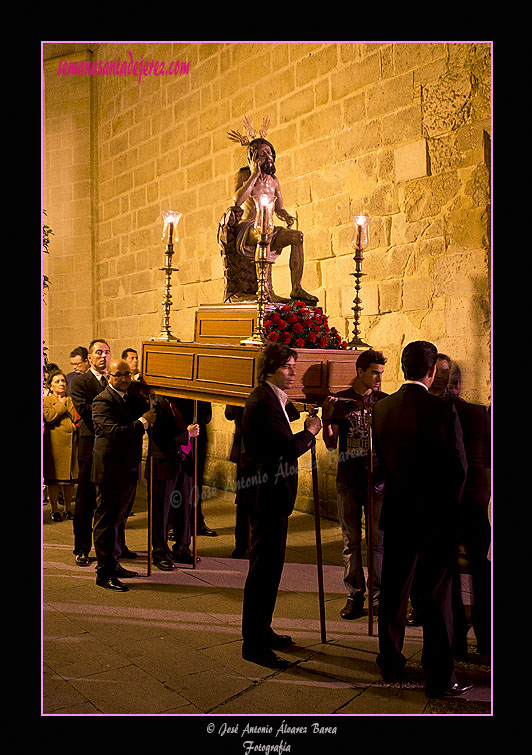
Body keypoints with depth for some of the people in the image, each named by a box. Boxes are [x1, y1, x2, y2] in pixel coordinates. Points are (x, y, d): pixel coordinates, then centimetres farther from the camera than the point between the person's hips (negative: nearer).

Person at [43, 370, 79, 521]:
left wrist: (76, 425, -5)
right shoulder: (46, 400, 4)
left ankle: (68, 508, 18)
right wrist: (62, 404, -5)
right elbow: (49, 416, -14)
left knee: (70, 478, 7)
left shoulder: (72, 400, 17)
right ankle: (54, 510, 9)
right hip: (55, 444, -4)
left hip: (72, 443, 4)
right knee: (53, 479, -1)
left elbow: (81, 417, 15)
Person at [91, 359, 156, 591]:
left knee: (118, 518, 18)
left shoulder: (134, 396, 12)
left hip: (129, 469, 8)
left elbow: (150, 415, 7)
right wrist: (142, 422, -18)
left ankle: (113, 564, 30)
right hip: (110, 469, -8)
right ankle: (104, 573, 6)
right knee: (107, 520, -1)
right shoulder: (102, 401, -13)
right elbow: (114, 432, -24)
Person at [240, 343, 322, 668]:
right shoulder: (263, 401, -18)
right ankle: (253, 643, 5)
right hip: (267, 493, -11)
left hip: (272, 493, 11)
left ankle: (263, 630, 32)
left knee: (270, 564, 19)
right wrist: (310, 431, -7)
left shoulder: (269, 397, 16)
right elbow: (289, 447, -23)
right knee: (264, 566, -4)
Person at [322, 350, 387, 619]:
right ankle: (355, 595, 19)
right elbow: (331, 444, 2)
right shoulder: (340, 401, 2)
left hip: (377, 479, 0)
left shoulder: (385, 402, 4)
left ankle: (378, 594, 16)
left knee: (378, 539, 2)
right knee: (351, 541, 7)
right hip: (348, 480, 0)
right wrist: (326, 419, -15)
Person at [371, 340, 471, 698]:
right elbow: (459, 467, -11)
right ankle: (440, 677, 14)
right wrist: (449, 505, 5)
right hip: (436, 517, -4)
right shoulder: (443, 410, -17)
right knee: (437, 598, 5)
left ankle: (391, 664, 30)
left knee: (394, 592, 16)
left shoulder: (382, 408, -2)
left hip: (396, 513, 5)